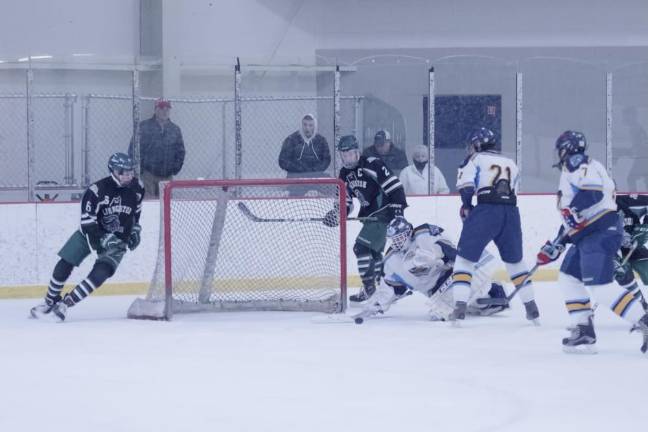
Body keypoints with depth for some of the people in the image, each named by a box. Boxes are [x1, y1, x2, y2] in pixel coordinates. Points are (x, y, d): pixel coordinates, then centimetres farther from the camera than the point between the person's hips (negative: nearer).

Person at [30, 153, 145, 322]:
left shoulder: (137, 187, -9)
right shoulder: (96, 190, -24)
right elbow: (88, 221, -23)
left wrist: (136, 229, 8)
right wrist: (103, 240, -32)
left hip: (118, 239, 1)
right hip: (91, 232, -1)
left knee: (100, 273, -20)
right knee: (64, 265, -7)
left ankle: (66, 303, -12)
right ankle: (50, 301, 15)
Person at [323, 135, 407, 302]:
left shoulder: (372, 165, -19)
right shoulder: (345, 174, 8)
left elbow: (394, 186, -20)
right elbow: (346, 197, 16)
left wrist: (398, 207, -25)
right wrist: (340, 212, -3)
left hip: (384, 212, -9)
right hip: (370, 215, 9)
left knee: (362, 246, -16)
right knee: (374, 251, 17)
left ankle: (369, 287, -11)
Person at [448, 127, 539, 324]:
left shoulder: (475, 159, 11)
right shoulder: (510, 164, 26)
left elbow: (465, 184, -4)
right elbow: (512, 192, 20)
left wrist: (466, 206, 12)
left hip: (486, 211, -4)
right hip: (511, 212, 4)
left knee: (465, 257, 4)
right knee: (515, 260, 21)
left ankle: (460, 307, -8)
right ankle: (531, 308, 21)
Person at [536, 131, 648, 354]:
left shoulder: (579, 164, -4)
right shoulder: (571, 172, 28)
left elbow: (594, 190, -24)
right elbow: (571, 219, 32)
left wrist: (573, 210, -32)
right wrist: (554, 247, 33)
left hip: (601, 231, -11)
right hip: (587, 235, 11)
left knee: (599, 285, -20)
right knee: (568, 277, 13)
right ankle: (583, 332, 9)